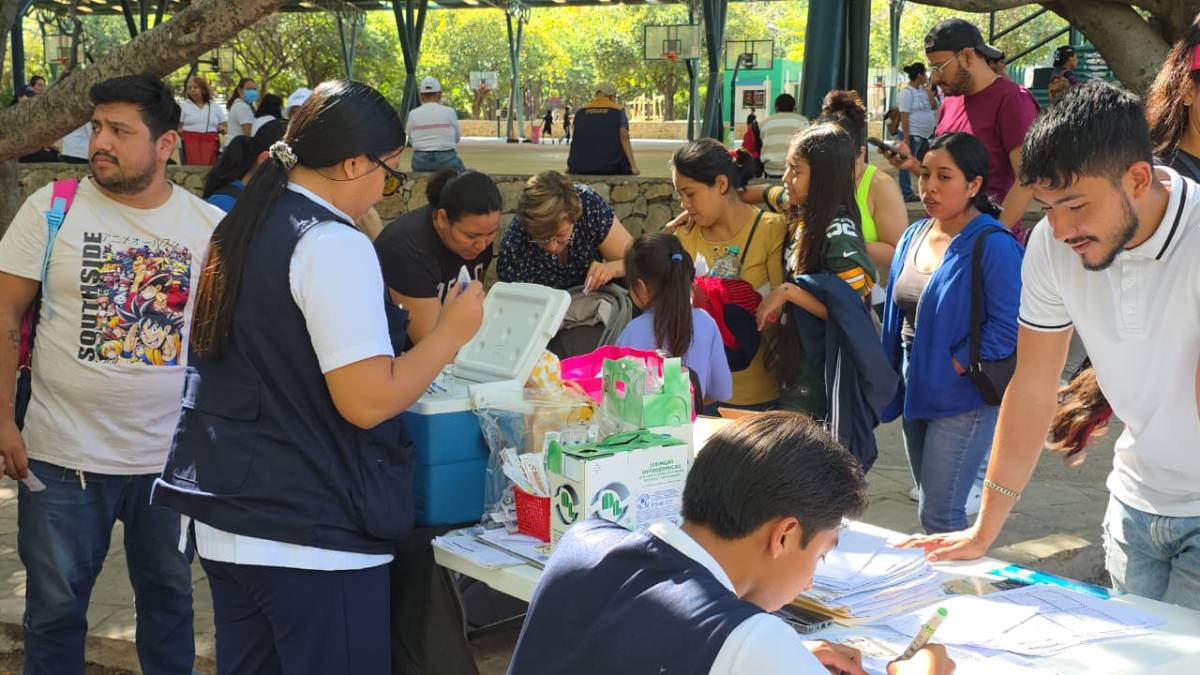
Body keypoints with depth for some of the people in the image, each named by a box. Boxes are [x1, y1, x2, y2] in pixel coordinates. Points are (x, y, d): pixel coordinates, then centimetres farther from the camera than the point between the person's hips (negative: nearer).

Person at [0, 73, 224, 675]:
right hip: (63, 457, -1)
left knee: (170, 597, 17)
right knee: (55, 605, 11)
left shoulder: (211, 225, -2)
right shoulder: (52, 209, -5)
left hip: (174, 458, 1)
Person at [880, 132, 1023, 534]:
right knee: (932, 501, 18)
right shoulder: (915, 236, 8)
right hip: (916, 391, 8)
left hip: (962, 398, -8)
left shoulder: (993, 245, -16)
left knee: (938, 515, -7)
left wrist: (951, 368, -18)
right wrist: (897, 379, 12)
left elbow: (1006, 327, -21)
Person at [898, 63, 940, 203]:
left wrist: (928, 88, 3)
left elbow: (934, 106, 7)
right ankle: (907, 193, 2)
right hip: (912, 134, -9)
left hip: (924, 135, 9)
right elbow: (904, 115, -18)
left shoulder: (923, 90, 12)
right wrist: (906, 138, -22)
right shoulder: (907, 92, -13)